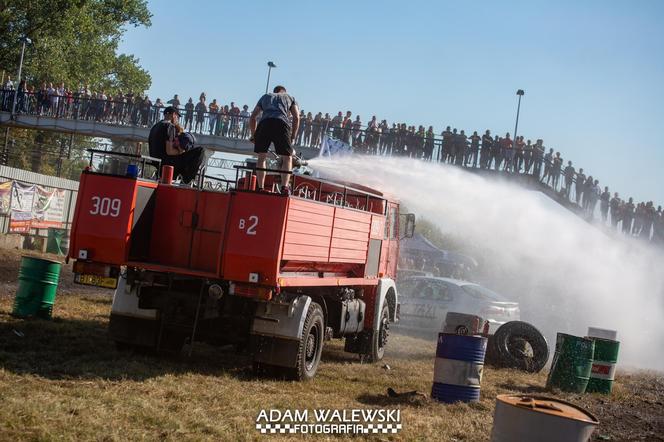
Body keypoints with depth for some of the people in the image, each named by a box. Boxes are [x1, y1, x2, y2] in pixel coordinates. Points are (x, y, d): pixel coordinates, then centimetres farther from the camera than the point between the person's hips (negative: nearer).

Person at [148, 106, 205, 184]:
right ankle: (187, 180, -8)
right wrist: (180, 151, -3)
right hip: (167, 164, -10)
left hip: (157, 164, 10)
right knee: (199, 151, -11)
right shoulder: (170, 126, -10)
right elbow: (169, 151, -20)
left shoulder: (155, 126, 17)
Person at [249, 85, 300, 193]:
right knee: (287, 158, 8)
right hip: (282, 123, -1)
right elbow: (296, 118, 14)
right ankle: (284, 187, -11)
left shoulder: (265, 96, 35)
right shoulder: (290, 98, 31)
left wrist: (253, 136, 33)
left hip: (264, 123, 1)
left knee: (262, 157, 12)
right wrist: (293, 137, 16)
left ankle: (260, 188, 1)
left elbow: (252, 118, 27)